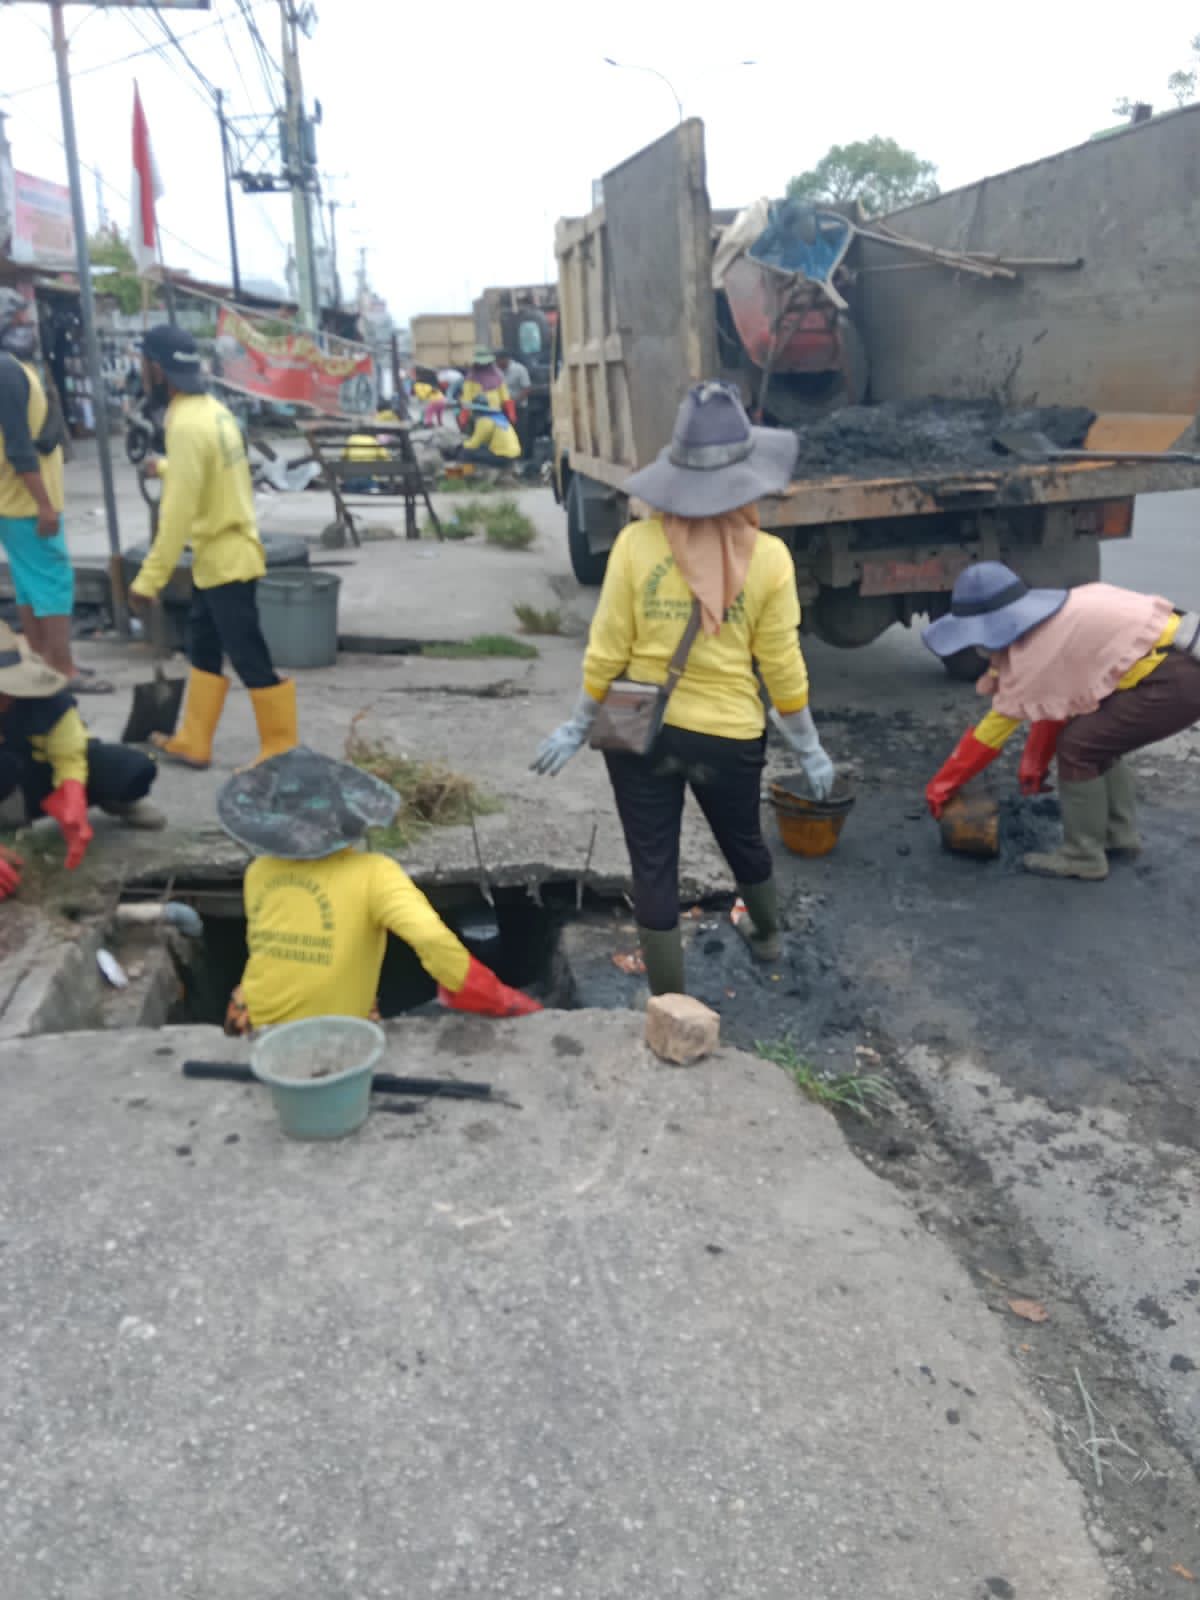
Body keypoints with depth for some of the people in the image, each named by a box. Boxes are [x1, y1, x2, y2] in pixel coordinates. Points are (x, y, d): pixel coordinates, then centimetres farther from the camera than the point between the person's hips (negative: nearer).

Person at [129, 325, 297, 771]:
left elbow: (179, 511, -25)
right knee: (203, 648, 17)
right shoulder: (211, 409, 7)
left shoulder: (187, 424, -22)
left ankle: (282, 751, 7)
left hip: (225, 558, -10)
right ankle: (193, 742, 28)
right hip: (220, 553, 10)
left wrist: (149, 578, -22)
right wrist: (164, 467, 41)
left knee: (249, 658, -2)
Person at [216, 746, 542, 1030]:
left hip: (254, 1029, 4)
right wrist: (502, 1002, -23)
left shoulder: (258, 872, -5)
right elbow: (433, 939, -32)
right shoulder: (372, 874, -19)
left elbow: (271, 951, 7)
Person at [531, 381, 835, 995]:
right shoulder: (768, 558, -13)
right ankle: (765, 934, 56)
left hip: (641, 732, -1)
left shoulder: (636, 543, -13)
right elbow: (781, 668, -7)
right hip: (729, 736, 1)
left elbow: (607, 652, -8)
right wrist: (809, 748, 7)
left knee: (653, 870, 10)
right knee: (744, 845, 27)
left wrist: (577, 726, 6)